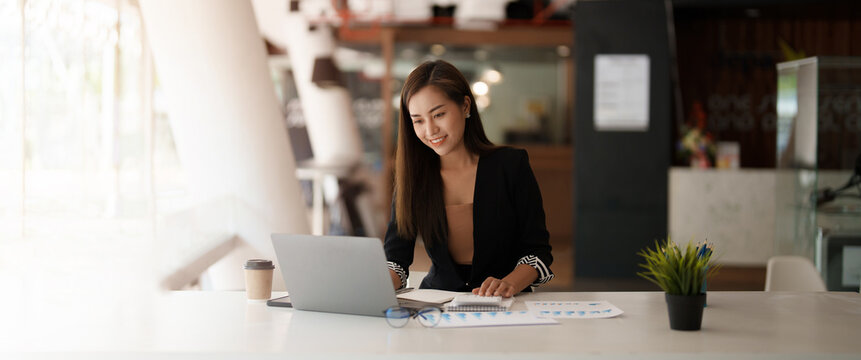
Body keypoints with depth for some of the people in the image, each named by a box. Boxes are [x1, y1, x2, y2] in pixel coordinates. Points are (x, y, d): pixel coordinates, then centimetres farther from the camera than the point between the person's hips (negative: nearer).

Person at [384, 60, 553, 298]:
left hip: (504, 308, -2)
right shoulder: (413, 174, 5)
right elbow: (396, 257, 1)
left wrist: (510, 283, -22)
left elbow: (537, 250, -2)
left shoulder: (511, 165, -1)